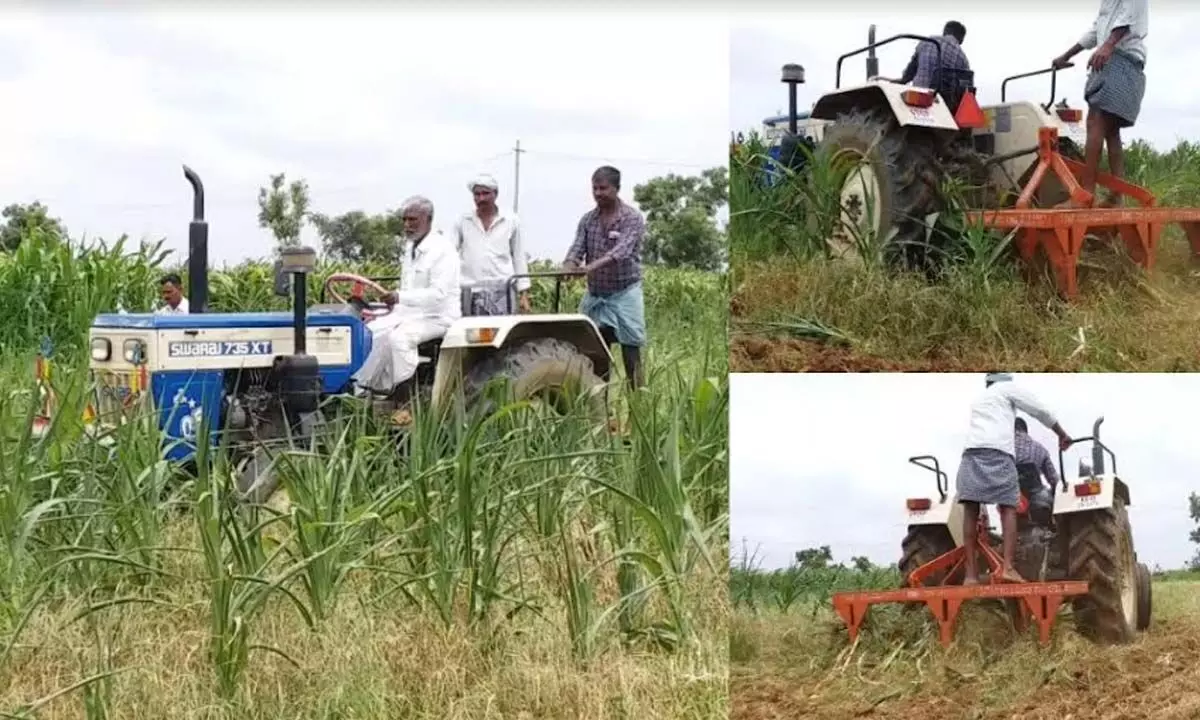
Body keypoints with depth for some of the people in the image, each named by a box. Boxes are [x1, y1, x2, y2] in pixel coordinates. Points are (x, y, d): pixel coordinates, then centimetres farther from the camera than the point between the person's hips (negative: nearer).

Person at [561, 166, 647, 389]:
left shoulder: (632, 218, -8)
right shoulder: (587, 220, 8)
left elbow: (621, 250, -23)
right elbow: (576, 249, -3)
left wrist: (593, 266, -40)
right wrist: (568, 269, -27)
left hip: (624, 293, -5)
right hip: (595, 295, 5)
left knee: (631, 355, -3)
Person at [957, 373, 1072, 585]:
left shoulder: (977, 400, 36)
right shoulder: (1008, 388, 20)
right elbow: (1041, 411, 20)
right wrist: (1062, 435, 33)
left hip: (971, 449, 4)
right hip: (998, 450, -4)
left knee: (970, 510, -3)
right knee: (1008, 508, -3)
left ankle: (971, 573, -11)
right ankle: (1008, 568, -18)